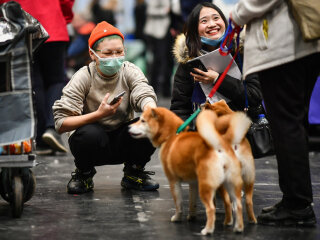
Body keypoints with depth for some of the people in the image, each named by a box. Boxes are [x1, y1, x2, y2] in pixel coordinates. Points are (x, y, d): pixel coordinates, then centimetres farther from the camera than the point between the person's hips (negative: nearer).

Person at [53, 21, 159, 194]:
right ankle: (83, 174, -2)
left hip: (123, 144, 2)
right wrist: (99, 114, -33)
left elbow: (144, 95, -23)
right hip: (94, 145, -2)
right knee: (90, 134, -36)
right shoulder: (83, 77, -14)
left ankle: (134, 173, 3)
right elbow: (61, 123, -20)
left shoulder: (130, 71, -4)